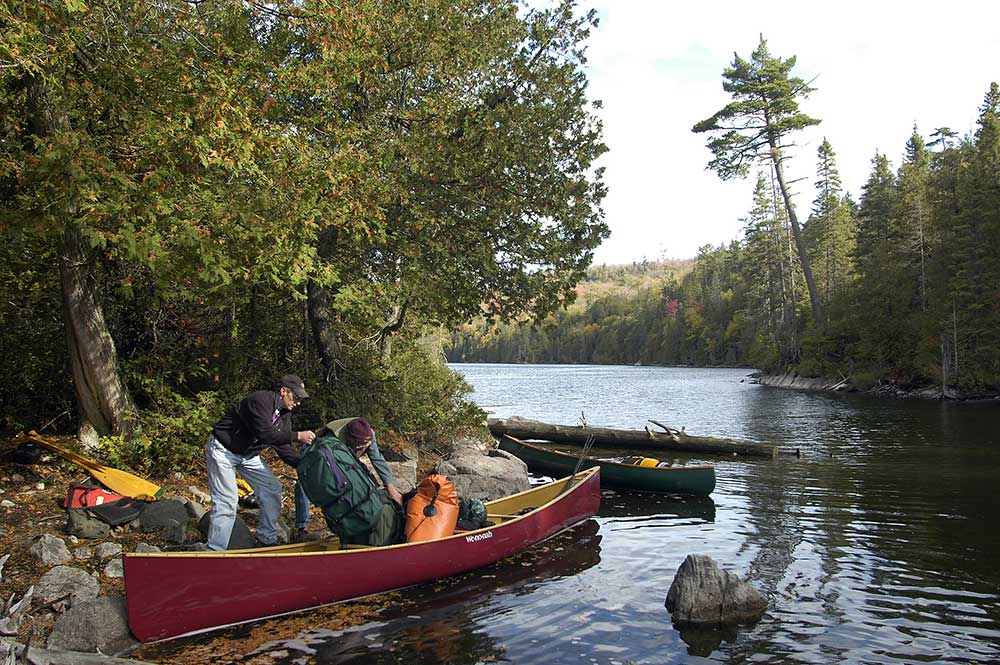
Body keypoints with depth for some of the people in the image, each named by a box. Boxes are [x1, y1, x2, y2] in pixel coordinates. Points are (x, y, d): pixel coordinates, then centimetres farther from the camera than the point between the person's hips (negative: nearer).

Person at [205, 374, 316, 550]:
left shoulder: (284, 414, 1)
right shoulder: (260, 400, -26)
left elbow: (284, 448, -1)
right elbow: (266, 434, -36)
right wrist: (297, 436, -33)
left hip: (248, 454, 9)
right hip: (223, 450, -9)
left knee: (272, 488, 4)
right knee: (227, 501, -14)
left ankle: (267, 539, 15)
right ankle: (215, 551, -6)